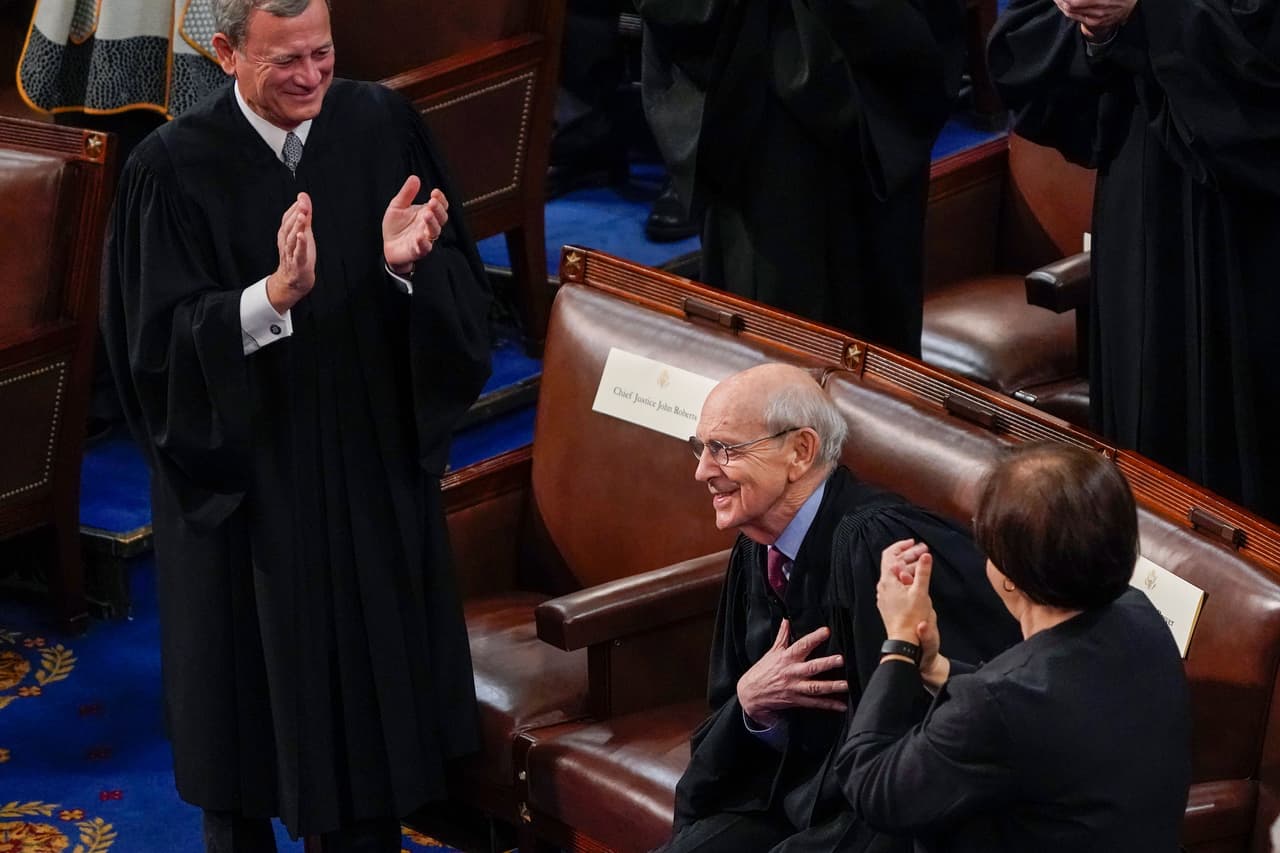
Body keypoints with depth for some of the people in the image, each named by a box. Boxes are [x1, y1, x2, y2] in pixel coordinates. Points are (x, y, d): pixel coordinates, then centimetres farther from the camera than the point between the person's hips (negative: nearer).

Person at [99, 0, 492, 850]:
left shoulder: (385, 127, -4)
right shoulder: (174, 166, -12)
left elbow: (465, 293, -3)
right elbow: (159, 341, -16)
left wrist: (407, 265, -25)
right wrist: (276, 295, -31)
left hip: (374, 469, 3)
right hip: (245, 485, -3)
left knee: (374, 698, 13)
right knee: (252, 699, 10)